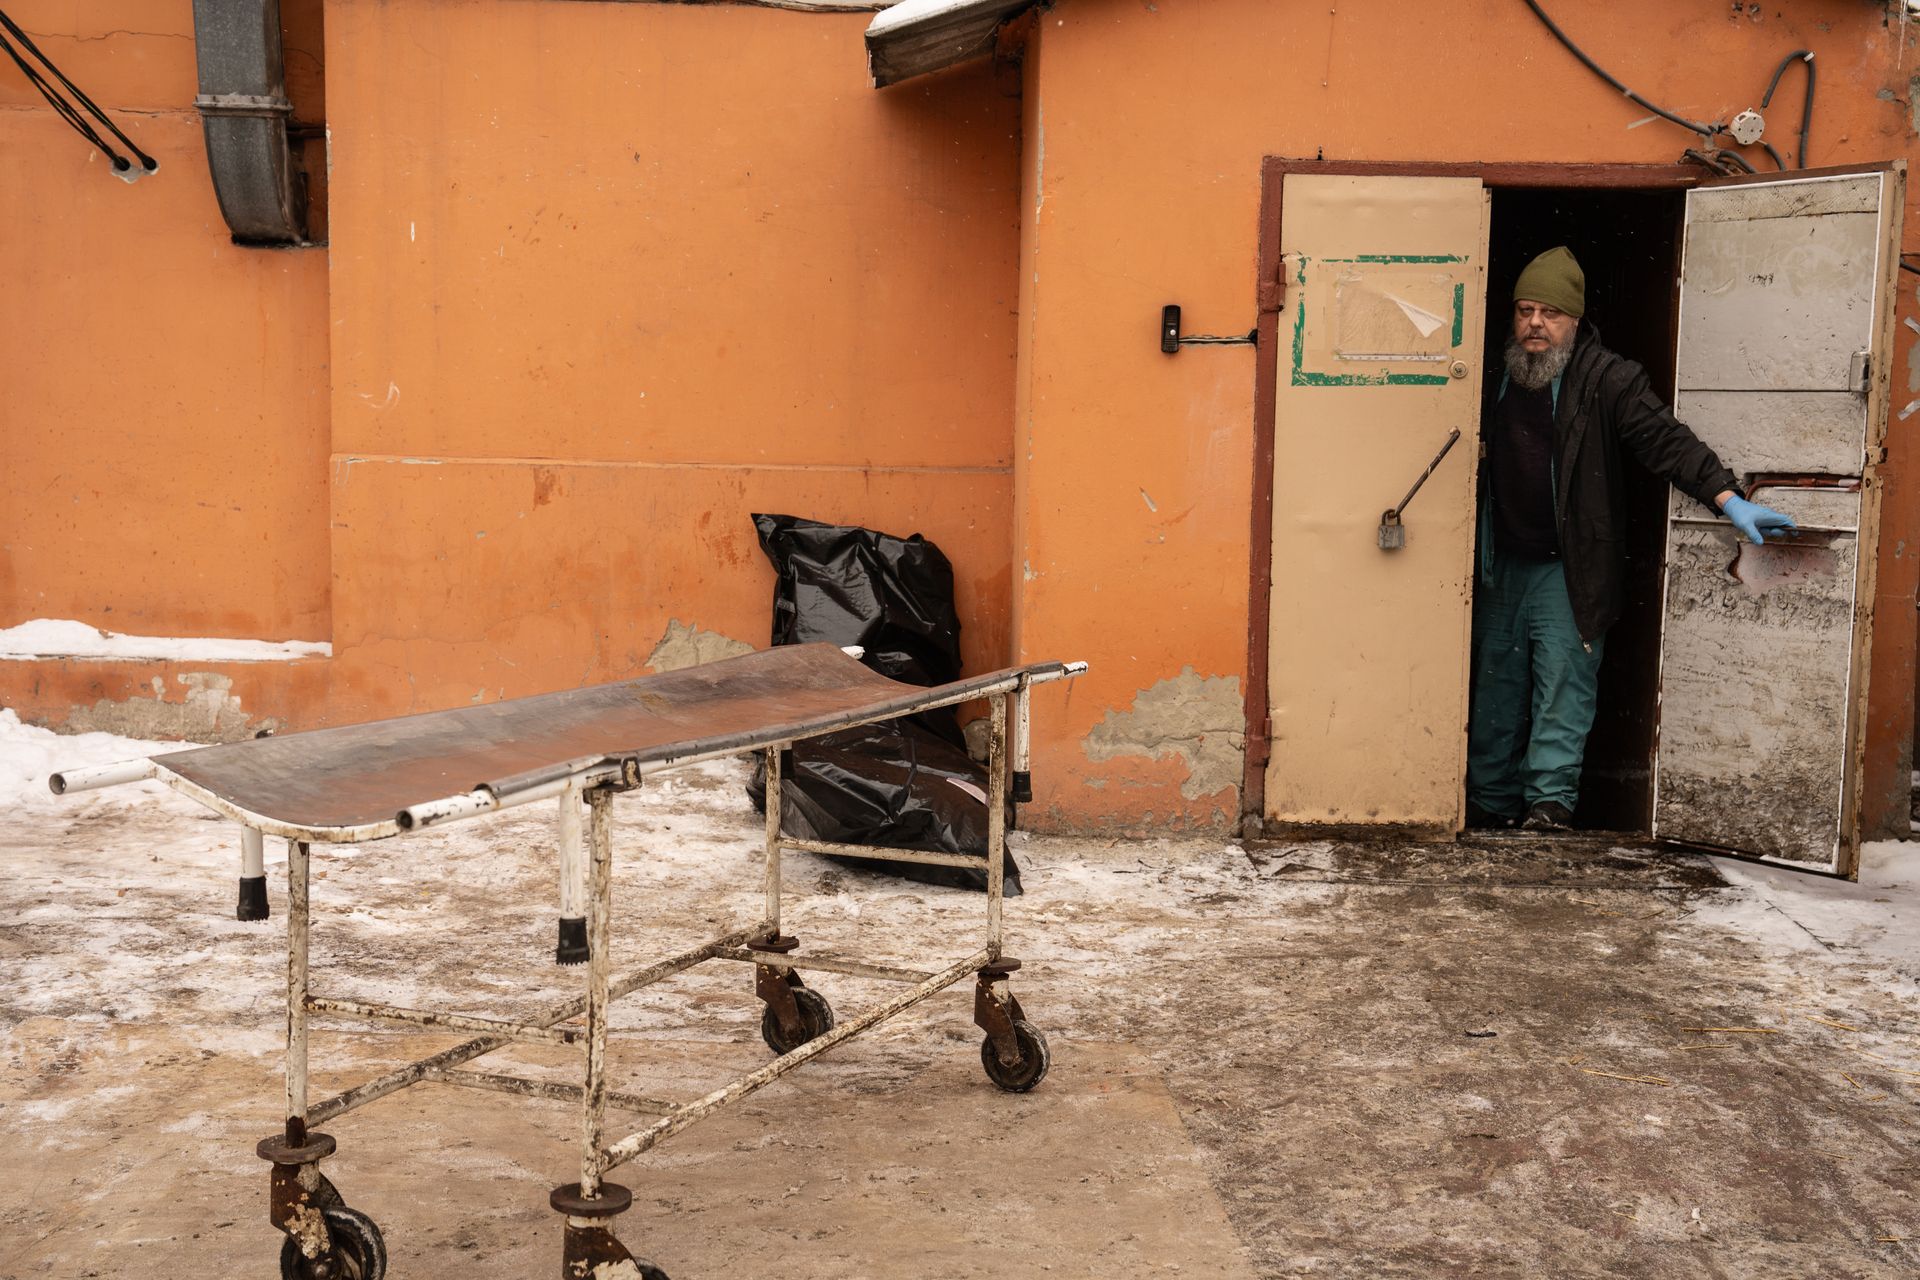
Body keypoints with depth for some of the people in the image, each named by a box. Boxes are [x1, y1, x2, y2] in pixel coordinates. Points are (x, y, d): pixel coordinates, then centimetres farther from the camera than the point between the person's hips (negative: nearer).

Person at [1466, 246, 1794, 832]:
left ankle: (1550, 800, -6)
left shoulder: (1608, 380, -6)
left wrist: (1729, 499, -26)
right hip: (1502, 564, 5)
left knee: (1563, 682, -9)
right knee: (1495, 686, 9)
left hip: (1568, 568, -5)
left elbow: (1665, 440, -15)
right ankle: (1491, 802, 18)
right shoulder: (1497, 378, 10)